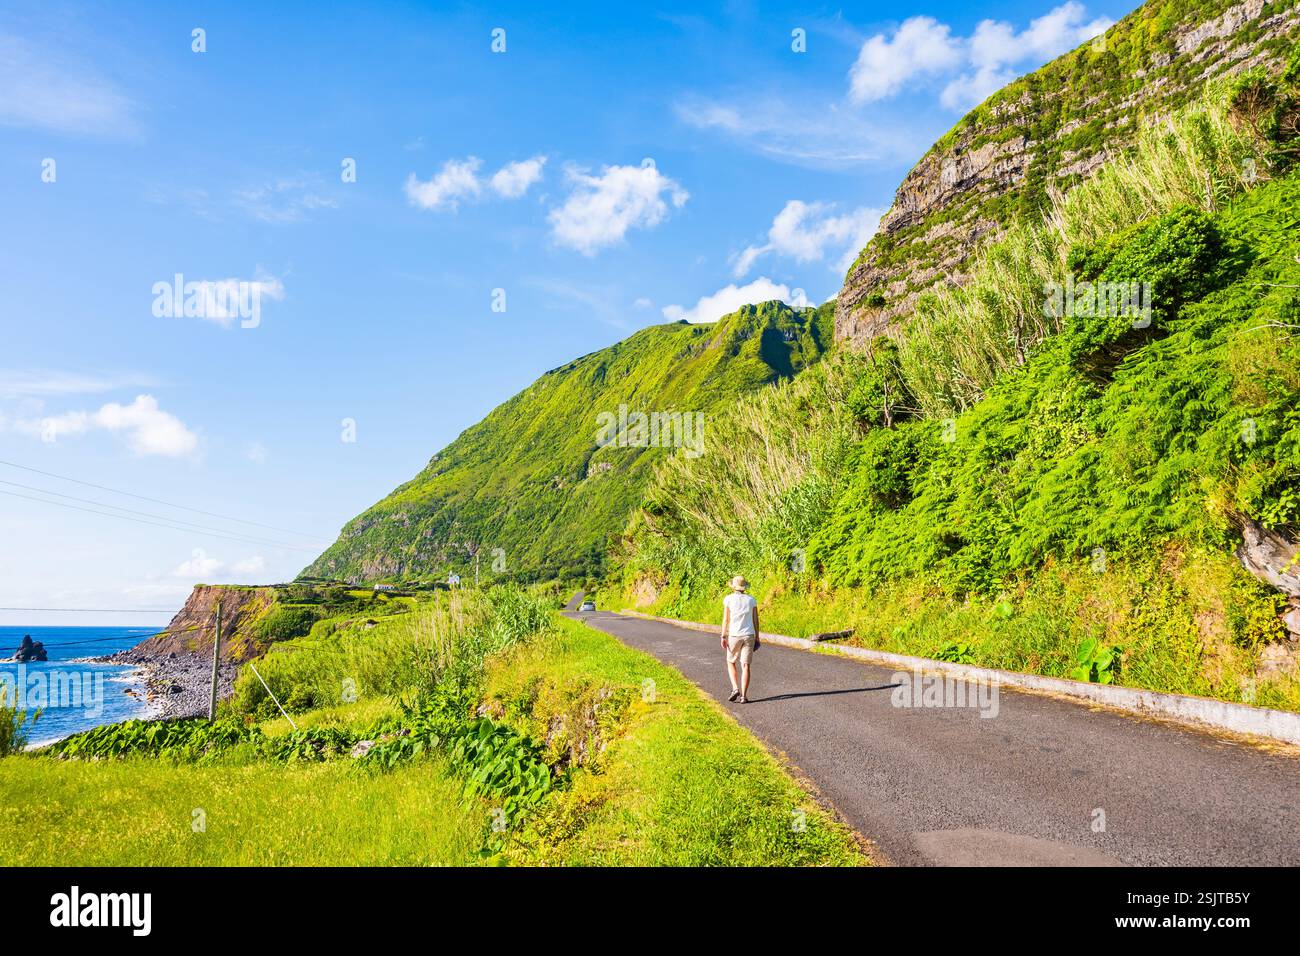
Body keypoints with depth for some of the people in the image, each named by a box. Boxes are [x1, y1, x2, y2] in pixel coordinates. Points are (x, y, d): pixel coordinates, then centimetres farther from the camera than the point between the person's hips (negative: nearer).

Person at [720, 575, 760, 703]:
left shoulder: (728, 599, -3)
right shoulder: (751, 600, 5)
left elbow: (726, 619, -7)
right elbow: (756, 620, 5)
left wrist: (723, 637, -4)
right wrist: (757, 637, 12)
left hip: (734, 635, -2)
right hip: (749, 635, 2)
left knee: (731, 663, 17)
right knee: (745, 666, 3)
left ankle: (735, 689, 0)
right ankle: (744, 696, -3)